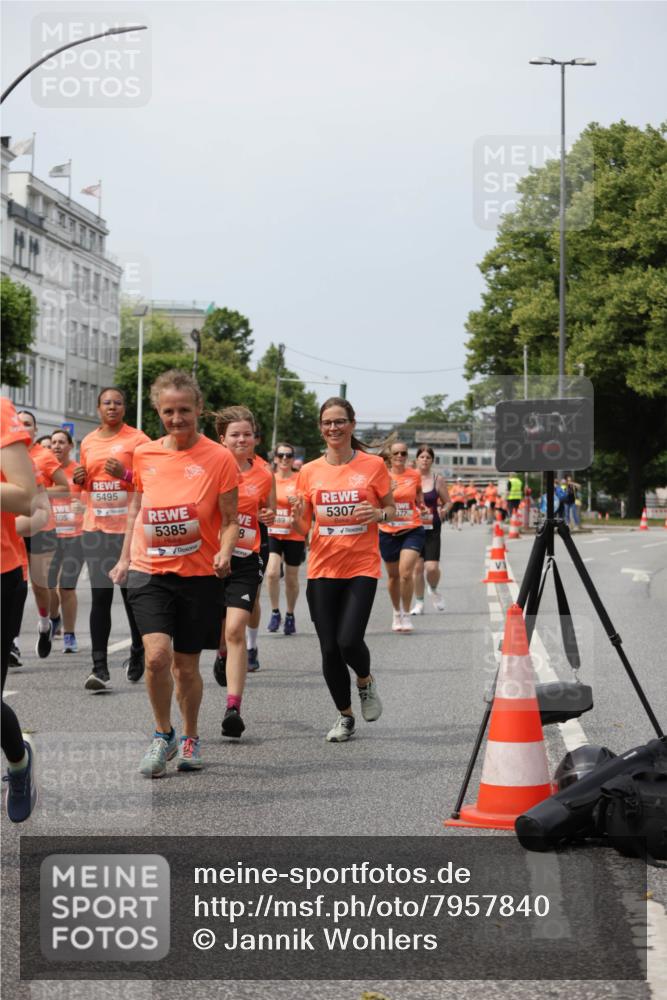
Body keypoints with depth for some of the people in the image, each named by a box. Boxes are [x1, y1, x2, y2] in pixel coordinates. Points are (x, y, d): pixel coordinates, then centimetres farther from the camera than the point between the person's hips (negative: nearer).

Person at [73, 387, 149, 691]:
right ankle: (100, 668, -5)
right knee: (100, 597, -2)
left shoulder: (137, 439, -3)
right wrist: (79, 479, 2)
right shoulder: (88, 442, 12)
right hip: (95, 528, 4)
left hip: (130, 528, -3)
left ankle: (137, 652, 29)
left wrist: (124, 475, -18)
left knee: (132, 594, 6)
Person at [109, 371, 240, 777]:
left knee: (186, 665, 7)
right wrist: (125, 558, 18)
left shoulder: (218, 458, -6)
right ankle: (163, 735, 6)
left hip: (199, 575, -1)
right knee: (157, 654, -16)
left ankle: (190, 738, 31)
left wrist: (224, 553, -21)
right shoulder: (144, 455, 4)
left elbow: (230, 520, -3)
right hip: (149, 572, 2)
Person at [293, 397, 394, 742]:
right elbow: (302, 529, 9)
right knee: (329, 649, 2)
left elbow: (391, 510, 8)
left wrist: (378, 513, -14)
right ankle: (344, 716, 23)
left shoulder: (373, 465, -1)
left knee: (349, 640, -16)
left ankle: (365, 681, 19)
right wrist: (296, 515, -14)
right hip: (322, 569, 2)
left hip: (362, 567, -2)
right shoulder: (310, 472, 4)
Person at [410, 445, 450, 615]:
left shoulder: (438, 479, 2)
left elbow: (448, 502, 8)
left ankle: (434, 590, 23)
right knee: (417, 566, 1)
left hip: (432, 527, 0)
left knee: (432, 567, -9)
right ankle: (419, 603, 14)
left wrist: (444, 511, -13)